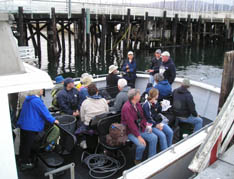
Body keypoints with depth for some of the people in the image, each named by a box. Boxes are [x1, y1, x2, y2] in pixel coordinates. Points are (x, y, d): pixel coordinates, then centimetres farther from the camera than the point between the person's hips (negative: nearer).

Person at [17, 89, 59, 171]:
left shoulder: (27, 99, 9)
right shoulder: (37, 101, -20)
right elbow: (44, 112, -16)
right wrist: (53, 120, -5)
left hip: (23, 124, 9)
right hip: (31, 127, -9)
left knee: (23, 143, 19)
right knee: (28, 145, 3)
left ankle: (22, 158, 36)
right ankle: (25, 163, 14)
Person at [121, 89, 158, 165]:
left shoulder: (137, 104, 5)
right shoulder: (127, 107, -23)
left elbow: (142, 117, 15)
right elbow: (131, 123, -26)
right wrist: (139, 136, -26)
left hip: (140, 128, 8)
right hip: (130, 131, -8)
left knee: (154, 138, -6)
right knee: (141, 144, -27)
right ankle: (138, 160, 4)